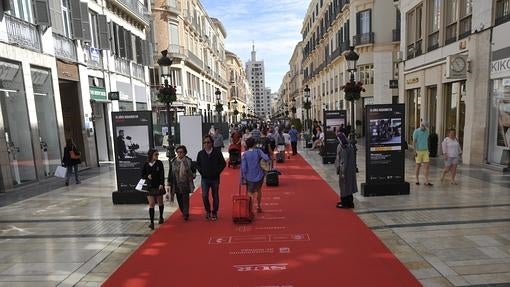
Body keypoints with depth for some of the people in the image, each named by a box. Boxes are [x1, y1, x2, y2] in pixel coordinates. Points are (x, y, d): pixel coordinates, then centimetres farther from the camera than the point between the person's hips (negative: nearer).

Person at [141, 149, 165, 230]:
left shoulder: (159, 163, -4)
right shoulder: (146, 165, -1)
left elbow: (162, 174, -8)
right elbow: (142, 175, 7)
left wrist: (161, 184, -18)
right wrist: (147, 176, -14)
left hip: (159, 186, 0)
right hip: (150, 187, 0)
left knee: (160, 202, 14)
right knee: (151, 204, -3)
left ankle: (161, 217, 34)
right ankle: (152, 222, 0)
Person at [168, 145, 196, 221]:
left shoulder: (188, 161, -2)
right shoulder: (173, 161, 1)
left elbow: (194, 170, 13)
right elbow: (170, 173, 5)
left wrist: (193, 176, -3)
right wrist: (169, 184, 5)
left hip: (186, 184, -2)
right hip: (177, 185, 2)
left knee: (185, 199, -2)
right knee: (179, 200, 12)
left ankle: (186, 214, 8)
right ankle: (183, 212, 32)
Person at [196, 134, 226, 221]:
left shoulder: (217, 152, -5)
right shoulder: (200, 153, 1)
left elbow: (223, 164, -1)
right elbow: (197, 164, 12)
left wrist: (217, 172, -8)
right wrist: (202, 172, -1)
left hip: (215, 178, -1)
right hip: (205, 179, 1)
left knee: (215, 197, 8)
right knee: (204, 196, -6)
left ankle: (214, 213, 25)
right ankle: (207, 211, 18)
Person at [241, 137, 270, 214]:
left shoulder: (245, 154, -8)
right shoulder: (258, 151, -7)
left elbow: (243, 168, -11)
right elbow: (266, 158, -21)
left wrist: (243, 178, -2)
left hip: (250, 177, -2)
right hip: (260, 176, 2)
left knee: (250, 194, 5)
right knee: (258, 190, 25)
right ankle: (259, 207, 37)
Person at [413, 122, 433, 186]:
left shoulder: (426, 131, 9)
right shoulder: (416, 131, -10)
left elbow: (427, 140, 17)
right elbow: (414, 142, -13)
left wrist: (428, 150, 17)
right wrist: (415, 151, -18)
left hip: (425, 151, 5)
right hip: (418, 151, -5)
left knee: (426, 166, -3)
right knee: (418, 166, 3)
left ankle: (427, 182, -3)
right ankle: (417, 180, 17)